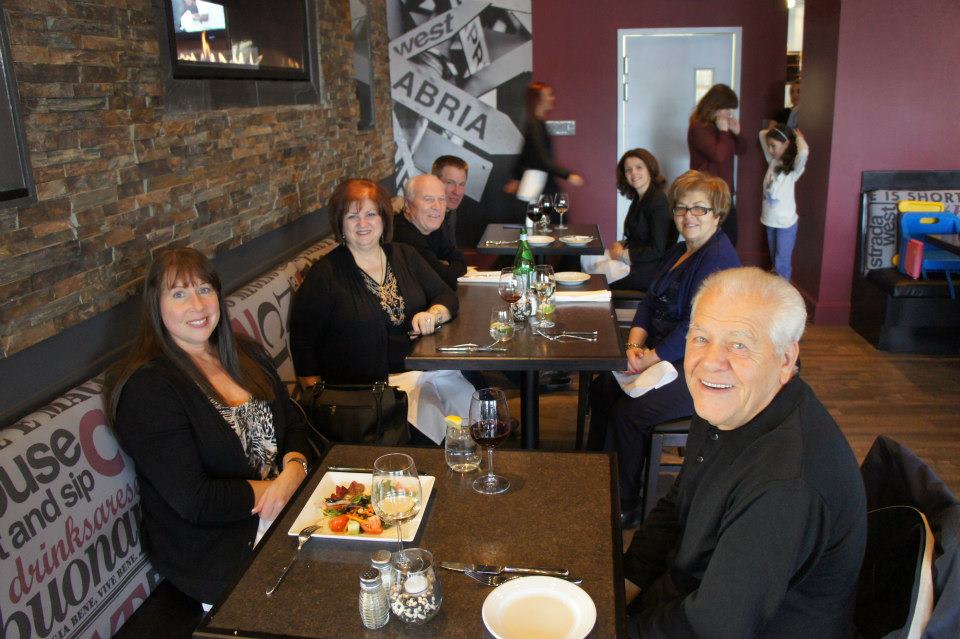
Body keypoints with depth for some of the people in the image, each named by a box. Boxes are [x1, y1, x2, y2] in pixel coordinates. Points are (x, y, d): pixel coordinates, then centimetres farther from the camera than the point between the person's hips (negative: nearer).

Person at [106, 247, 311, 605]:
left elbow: (293, 424, 10)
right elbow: (194, 501, -18)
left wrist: (294, 471, -11)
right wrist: (272, 488, -13)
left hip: (290, 505, 7)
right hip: (218, 553, -7)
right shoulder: (146, 388, -14)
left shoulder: (245, 354, 9)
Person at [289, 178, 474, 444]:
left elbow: (446, 297, 14)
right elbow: (303, 342, -1)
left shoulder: (405, 256, 13)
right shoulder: (325, 274, -2)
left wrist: (433, 314, -10)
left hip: (421, 369, 5)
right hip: (367, 386, -5)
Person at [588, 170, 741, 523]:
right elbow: (650, 302, 10)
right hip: (666, 357, 10)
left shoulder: (719, 259, -19)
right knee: (602, 387, 3)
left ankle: (625, 506, -1)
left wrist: (652, 358, -20)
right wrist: (635, 344, -7)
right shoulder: (677, 252, 14)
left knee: (627, 412, -22)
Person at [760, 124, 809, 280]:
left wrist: (798, 137, -20)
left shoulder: (794, 167, -14)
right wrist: (774, 129, 4)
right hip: (770, 220, 7)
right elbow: (762, 134, 15)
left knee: (782, 263, -2)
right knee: (775, 259, 17)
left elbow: (803, 152, -37)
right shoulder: (773, 161, 5)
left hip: (786, 222, -7)